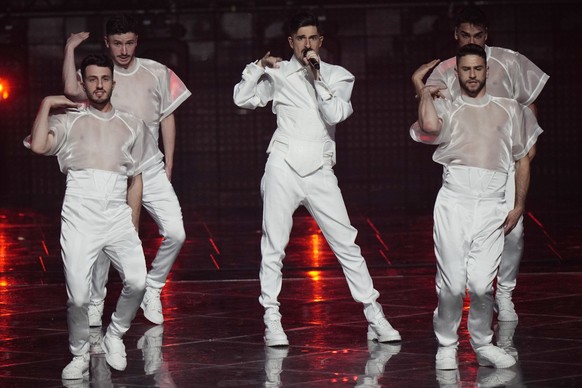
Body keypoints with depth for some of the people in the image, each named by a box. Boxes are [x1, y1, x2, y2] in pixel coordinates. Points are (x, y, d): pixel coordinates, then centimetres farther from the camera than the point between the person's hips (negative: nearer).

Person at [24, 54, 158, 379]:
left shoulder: (132, 126, 18)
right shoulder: (69, 120, 11)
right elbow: (38, 145, -8)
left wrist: (132, 226, 10)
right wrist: (46, 104, 0)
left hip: (118, 213, 2)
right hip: (80, 213, -2)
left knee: (137, 282, -17)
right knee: (78, 295, -8)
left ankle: (115, 337, 8)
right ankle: (80, 355, 14)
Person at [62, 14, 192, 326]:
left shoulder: (156, 73, 6)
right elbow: (72, 90, -25)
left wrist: (168, 164, 9)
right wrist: (70, 49, -15)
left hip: (151, 168, 2)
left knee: (175, 233, -9)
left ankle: (151, 290, 12)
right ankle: (95, 303, 14)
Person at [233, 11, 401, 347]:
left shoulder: (338, 76, 7)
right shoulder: (278, 74, 8)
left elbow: (335, 115, -8)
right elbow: (242, 99, 10)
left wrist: (317, 76, -12)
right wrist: (258, 67, -1)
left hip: (320, 171, 0)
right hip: (283, 167, 0)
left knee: (346, 243, -1)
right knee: (274, 246, 0)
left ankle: (375, 318, 3)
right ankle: (272, 320, 7)